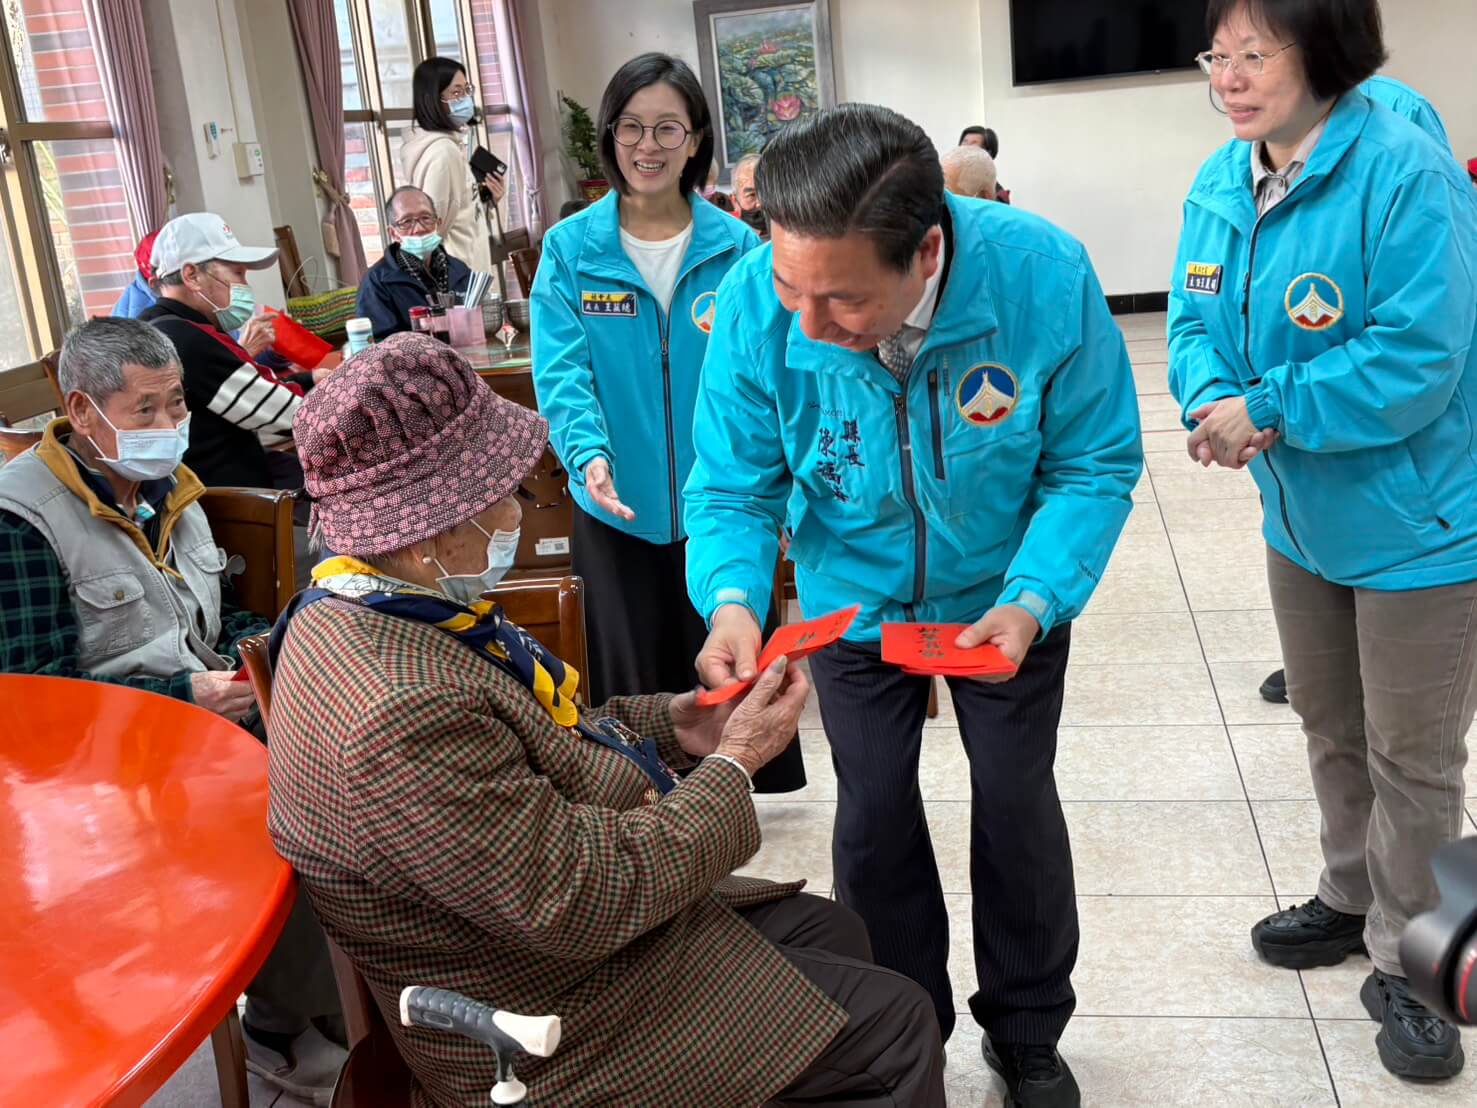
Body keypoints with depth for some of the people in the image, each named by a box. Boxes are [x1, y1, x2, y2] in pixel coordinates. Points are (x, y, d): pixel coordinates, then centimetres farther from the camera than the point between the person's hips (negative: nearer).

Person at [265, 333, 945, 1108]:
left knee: (829, 931, 22)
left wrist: (668, 724, -4)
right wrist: (733, 766, -19)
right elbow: (584, 901, -31)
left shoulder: (370, 603, -5)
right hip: (565, 1030, -9)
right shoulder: (400, 721, -37)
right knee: (896, 1029, -1)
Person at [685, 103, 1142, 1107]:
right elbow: (733, 486, -18)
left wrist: (1033, 600, -34)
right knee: (874, 819, 10)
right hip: (854, 600, 1)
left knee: (1017, 805, 12)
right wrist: (732, 598, -38)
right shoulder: (755, 305, -29)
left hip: (1006, 593, 0)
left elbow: (1095, 463, -20)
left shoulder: (1045, 276, -32)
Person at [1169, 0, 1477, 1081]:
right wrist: (1212, 398, -18)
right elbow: (1195, 320, 3)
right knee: (1329, 727, 23)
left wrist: (1264, 409, -25)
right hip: (1304, 515, 7)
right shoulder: (1222, 183, -1)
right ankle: (1354, 898, 46)